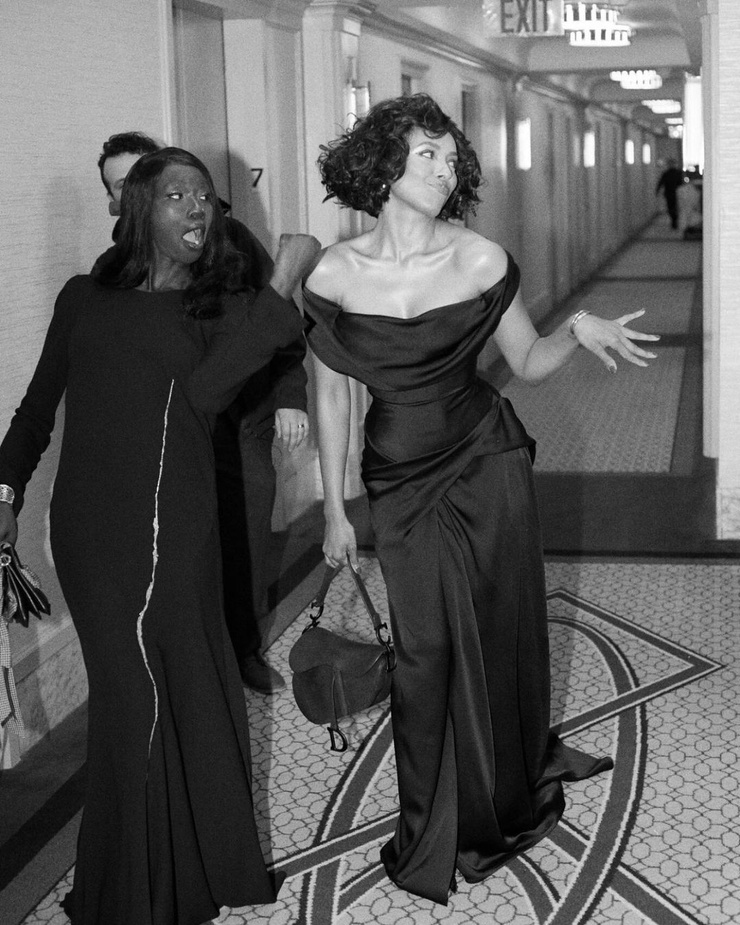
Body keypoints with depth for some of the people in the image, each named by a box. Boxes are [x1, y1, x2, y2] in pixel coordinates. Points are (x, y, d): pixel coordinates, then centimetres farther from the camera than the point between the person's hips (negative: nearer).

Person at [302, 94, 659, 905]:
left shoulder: (480, 261, -8)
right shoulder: (334, 276, -9)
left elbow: (529, 362, 4)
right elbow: (330, 395, 0)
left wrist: (579, 329, -18)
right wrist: (334, 510, 3)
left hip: (488, 466, 1)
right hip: (400, 484, 0)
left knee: (504, 632, 8)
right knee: (425, 648, 1)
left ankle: (512, 796, 34)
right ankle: (432, 830, 22)